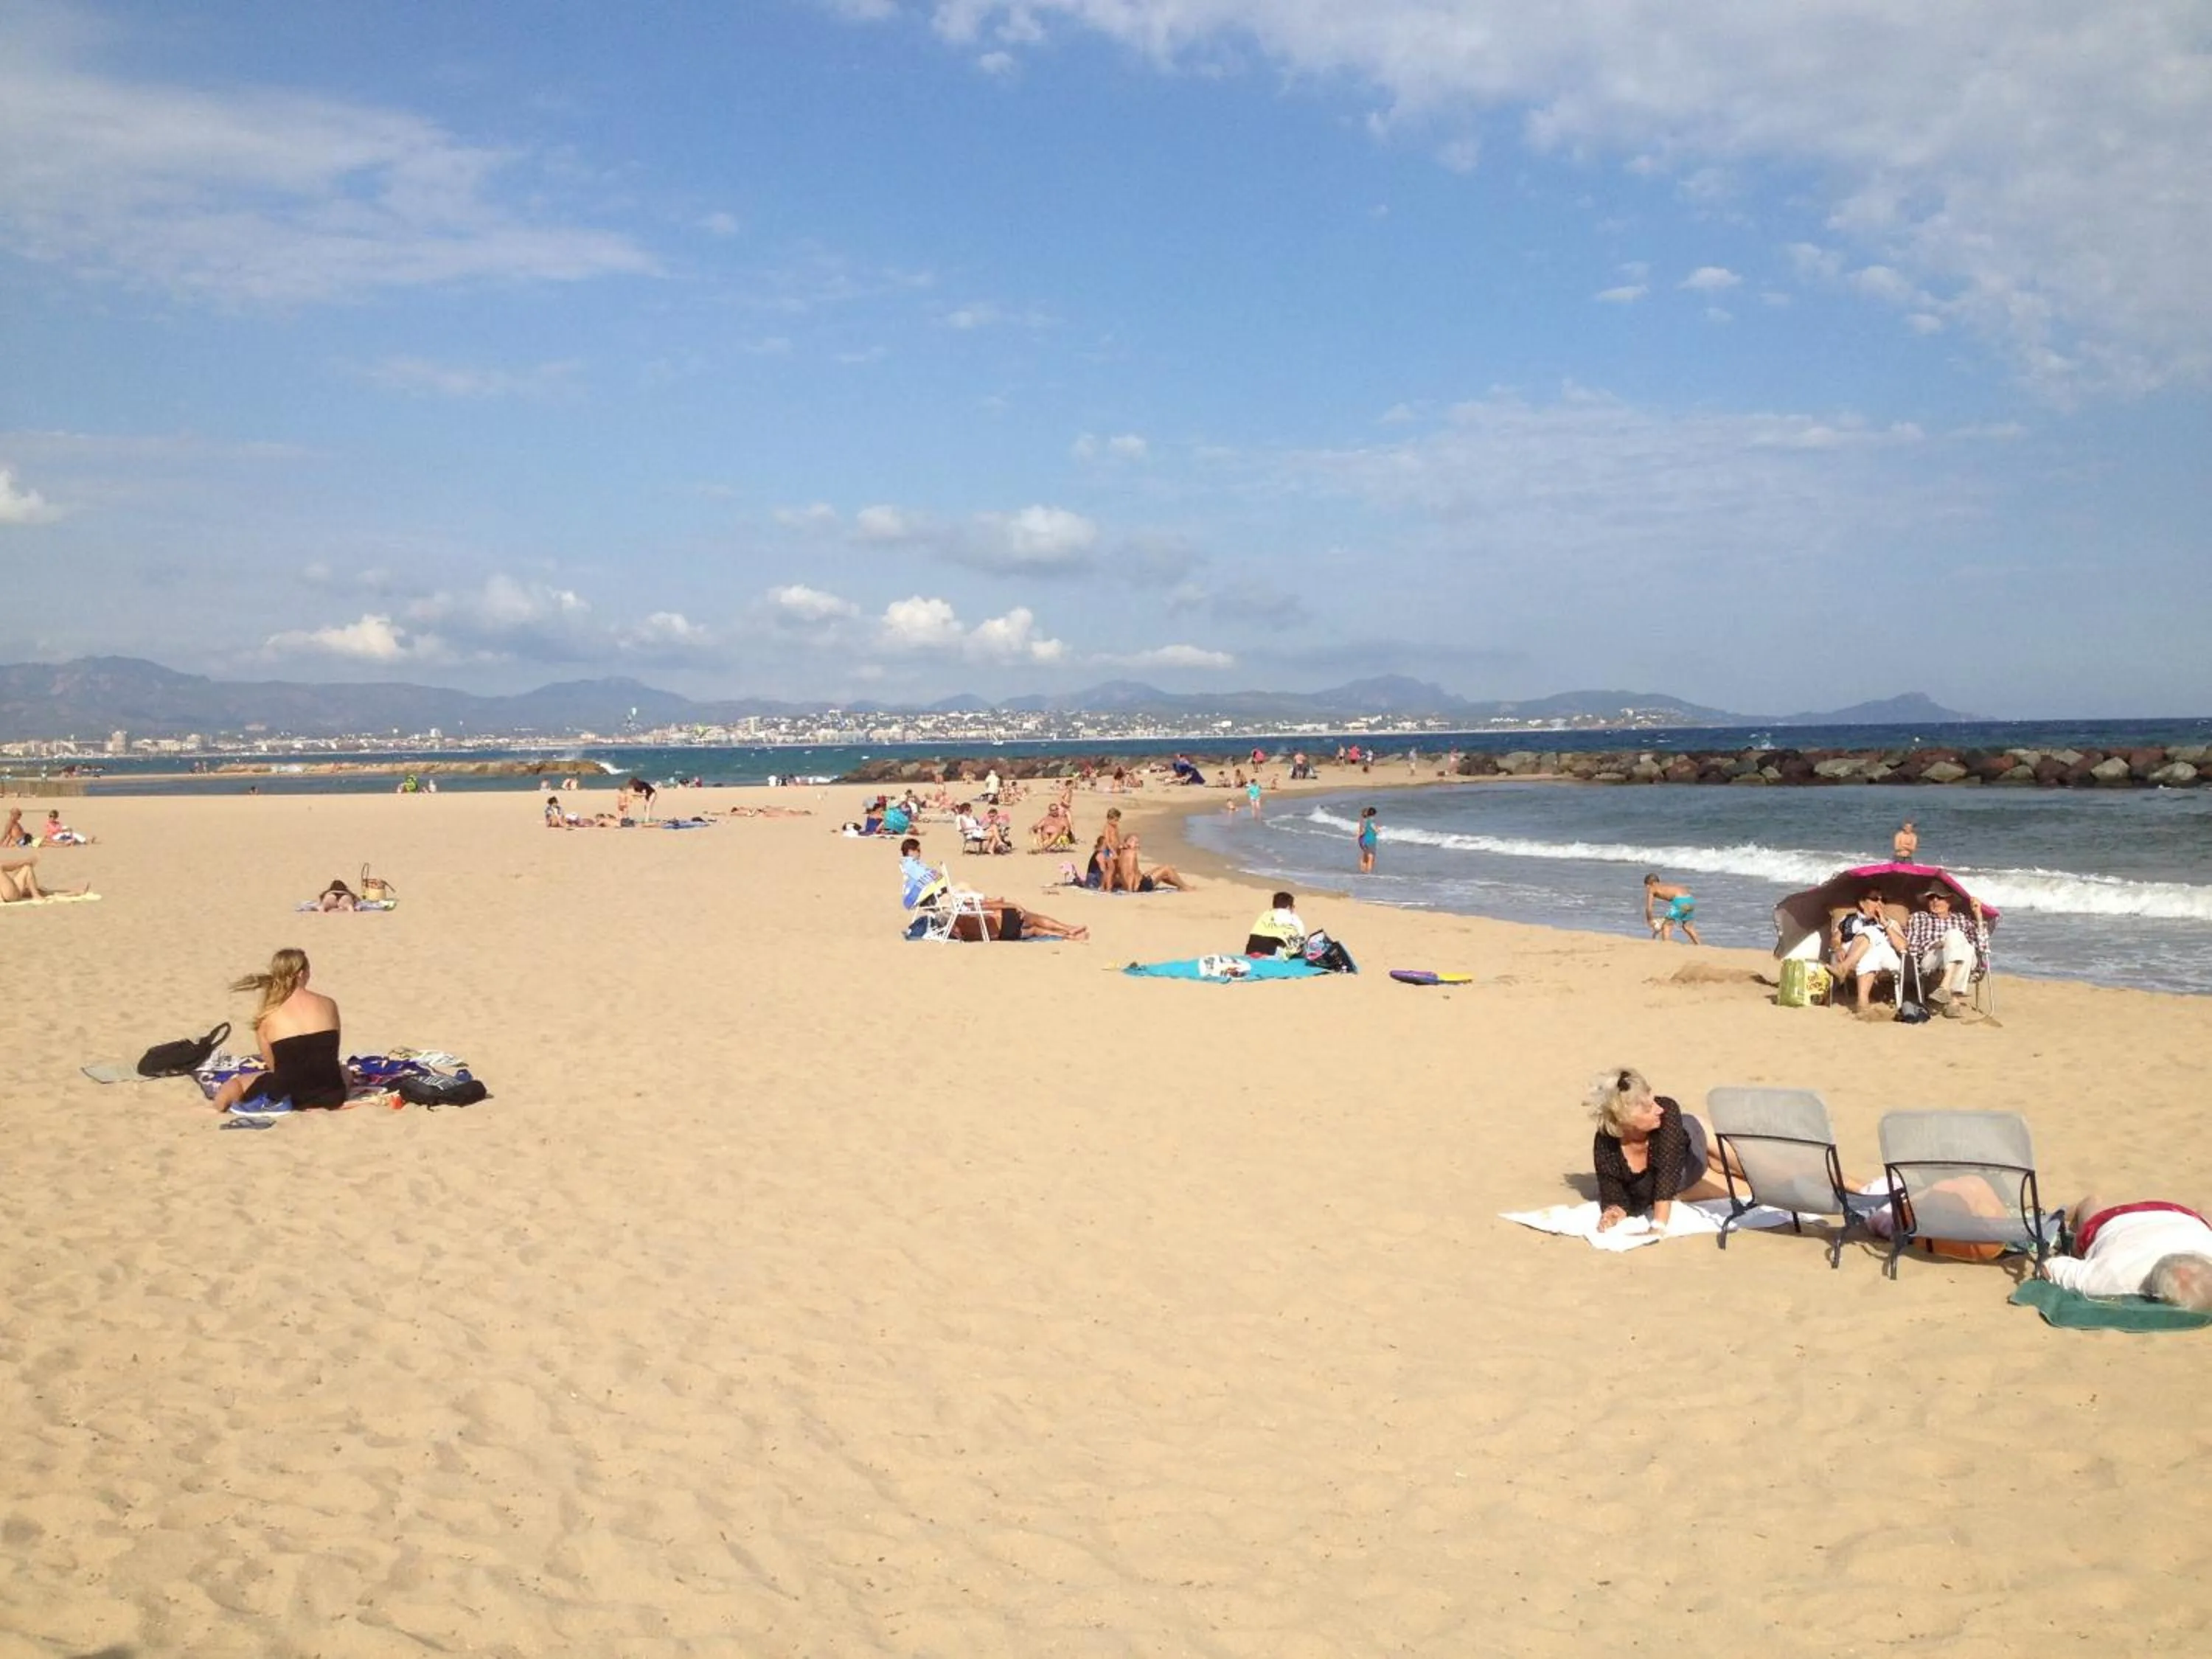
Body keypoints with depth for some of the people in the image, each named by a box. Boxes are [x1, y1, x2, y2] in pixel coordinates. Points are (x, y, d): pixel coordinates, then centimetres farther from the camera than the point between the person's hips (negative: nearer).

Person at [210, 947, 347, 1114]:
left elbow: (272, 1065, -1)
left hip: (288, 1096, -1)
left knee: (236, 1084, 26)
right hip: (332, 1093, 2)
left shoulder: (266, 1015, -6)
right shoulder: (328, 1005, -1)